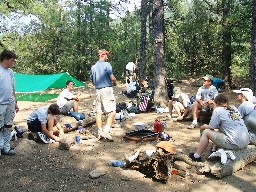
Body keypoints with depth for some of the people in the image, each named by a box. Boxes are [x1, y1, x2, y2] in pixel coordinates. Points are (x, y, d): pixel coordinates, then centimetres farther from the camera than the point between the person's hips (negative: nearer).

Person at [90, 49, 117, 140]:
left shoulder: (93, 67, 12)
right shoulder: (107, 65, -7)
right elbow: (112, 78, -14)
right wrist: (114, 83, 6)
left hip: (97, 90, 7)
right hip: (107, 89, -7)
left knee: (98, 112, 10)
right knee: (112, 111, -6)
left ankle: (100, 132, 14)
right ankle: (106, 131, -17)